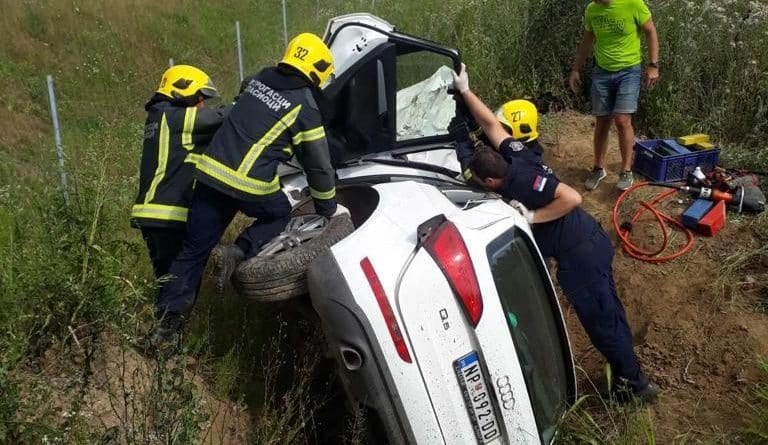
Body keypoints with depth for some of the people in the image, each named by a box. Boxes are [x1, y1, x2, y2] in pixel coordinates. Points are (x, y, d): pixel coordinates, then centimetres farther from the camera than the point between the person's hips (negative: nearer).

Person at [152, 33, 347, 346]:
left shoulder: (257, 79, 12)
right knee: (280, 215, 26)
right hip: (250, 185, -5)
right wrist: (329, 208, 15)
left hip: (211, 172, 5)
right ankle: (242, 250, 1)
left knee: (193, 250, 13)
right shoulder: (306, 108, -3)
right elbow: (318, 165, 2)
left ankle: (169, 317, 14)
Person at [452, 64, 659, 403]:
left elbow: (572, 198, -32)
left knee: (601, 319, 5)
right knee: (605, 311, 20)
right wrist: (465, 90, 12)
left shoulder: (523, 179, -24)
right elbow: (491, 124, 13)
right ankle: (629, 374, 34)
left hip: (579, 254, -10)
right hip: (589, 241, 10)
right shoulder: (514, 157, 2)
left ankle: (631, 382, 19)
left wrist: (532, 217, -23)